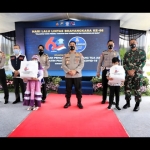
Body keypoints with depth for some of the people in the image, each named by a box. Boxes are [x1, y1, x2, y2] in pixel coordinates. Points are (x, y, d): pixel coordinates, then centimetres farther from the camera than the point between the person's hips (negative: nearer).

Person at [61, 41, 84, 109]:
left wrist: (75, 71, -16)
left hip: (77, 75, -1)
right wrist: (68, 71, -15)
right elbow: (63, 65, 1)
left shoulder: (80, 55, 7)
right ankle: (68, 102, 22)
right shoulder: (65, 55, 10)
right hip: (68, 76, 1)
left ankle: (79, 103, 17)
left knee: (78, 89, 3)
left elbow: (82, 64, -3)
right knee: (68, 89, 7)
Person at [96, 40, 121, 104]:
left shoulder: (116, 53, 9)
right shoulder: (104, 53, 7)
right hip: (105, 70, 0)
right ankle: (104, 99, 19)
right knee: (105, 85, 6)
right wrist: (98, 72, 1)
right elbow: (99, 63, 6)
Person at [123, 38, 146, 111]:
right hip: (128, 73, 3)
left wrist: (134, 70, -14)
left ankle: (137, 104, 11)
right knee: (127, 88, 5)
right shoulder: (127, 53, 12)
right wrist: (128, 70, -11)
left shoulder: (142, 51, 3)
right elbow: (124, 63, 7)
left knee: (137, 89, -2)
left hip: (138, 73, -3)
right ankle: (128, 103, 21)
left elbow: (143, 62, -6)